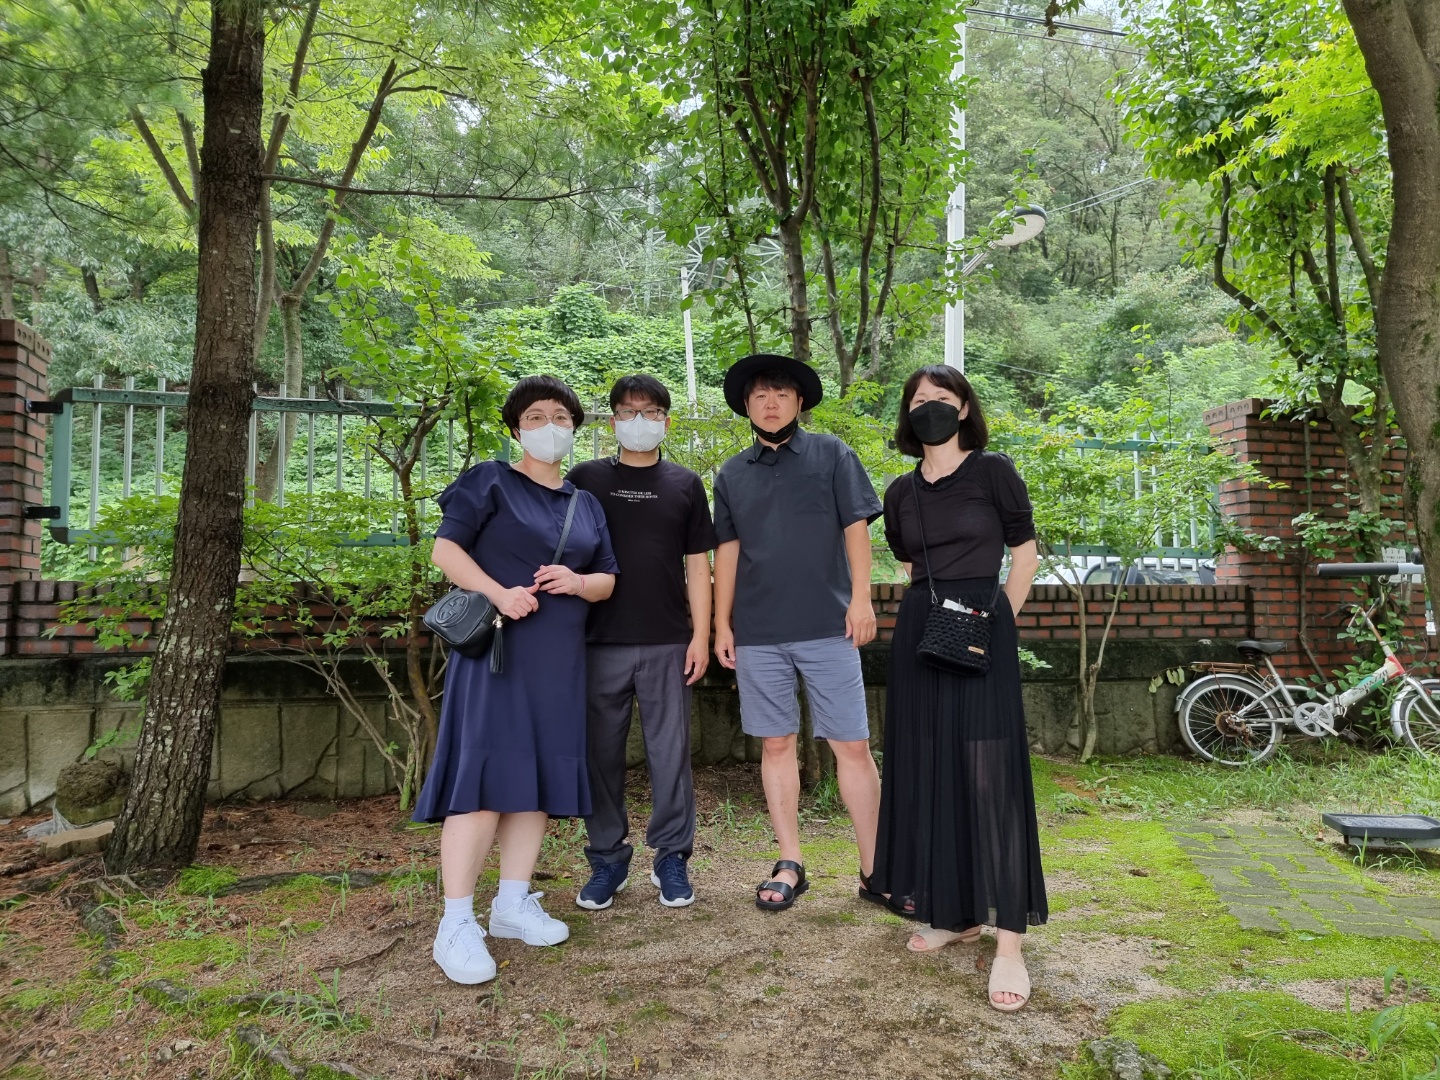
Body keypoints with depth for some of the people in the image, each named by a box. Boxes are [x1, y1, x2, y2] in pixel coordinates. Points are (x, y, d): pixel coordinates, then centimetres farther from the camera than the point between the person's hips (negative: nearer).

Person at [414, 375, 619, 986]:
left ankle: (512, 903, 20)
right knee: (485, 775, -11)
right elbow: (444, 549, -5)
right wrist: (499, 592, -20)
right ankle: (456, 924, -4)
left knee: (541, 776, 7)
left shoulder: (585, 504, 18)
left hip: (560, 661, 6)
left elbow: (607, 580, 16)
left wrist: (577, 582, -7)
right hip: (496, 649, -6)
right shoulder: (490, 482, 2)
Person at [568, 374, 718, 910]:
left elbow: (697, 565, 8)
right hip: (600, 641, 0)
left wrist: (701, 634, 0)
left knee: (670, 752, 5)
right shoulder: (586, 478, 7)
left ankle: (671, 858, 19)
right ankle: (607, 860, 22)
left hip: (668, 643, 0)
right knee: (602, 752, 7)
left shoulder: (685, 484, 8)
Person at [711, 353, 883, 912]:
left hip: (827, 627, -2)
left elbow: (856, 526, 0)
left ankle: (874, 870, 12)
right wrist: (722, 625, 8)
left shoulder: (831, 454, 4)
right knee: (776, 745, 9)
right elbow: (727, 551, 11)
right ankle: (789, 864, 21)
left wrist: (861, 597, -9)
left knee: (853, 746, 0)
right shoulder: (732, 474, 11)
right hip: (758, 633, 3)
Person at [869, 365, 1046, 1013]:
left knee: (990, 773, -8)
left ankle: (1008, 941, -3)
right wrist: (931, 609, 14)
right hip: (918, 633, 5)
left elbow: (1025, 554, 3)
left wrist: (996, 621, -2)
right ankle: (955, 913, 20)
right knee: (928, 771, 7)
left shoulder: (993, 472, -1)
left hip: (981, 632, -5)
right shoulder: (901, 493, 12)